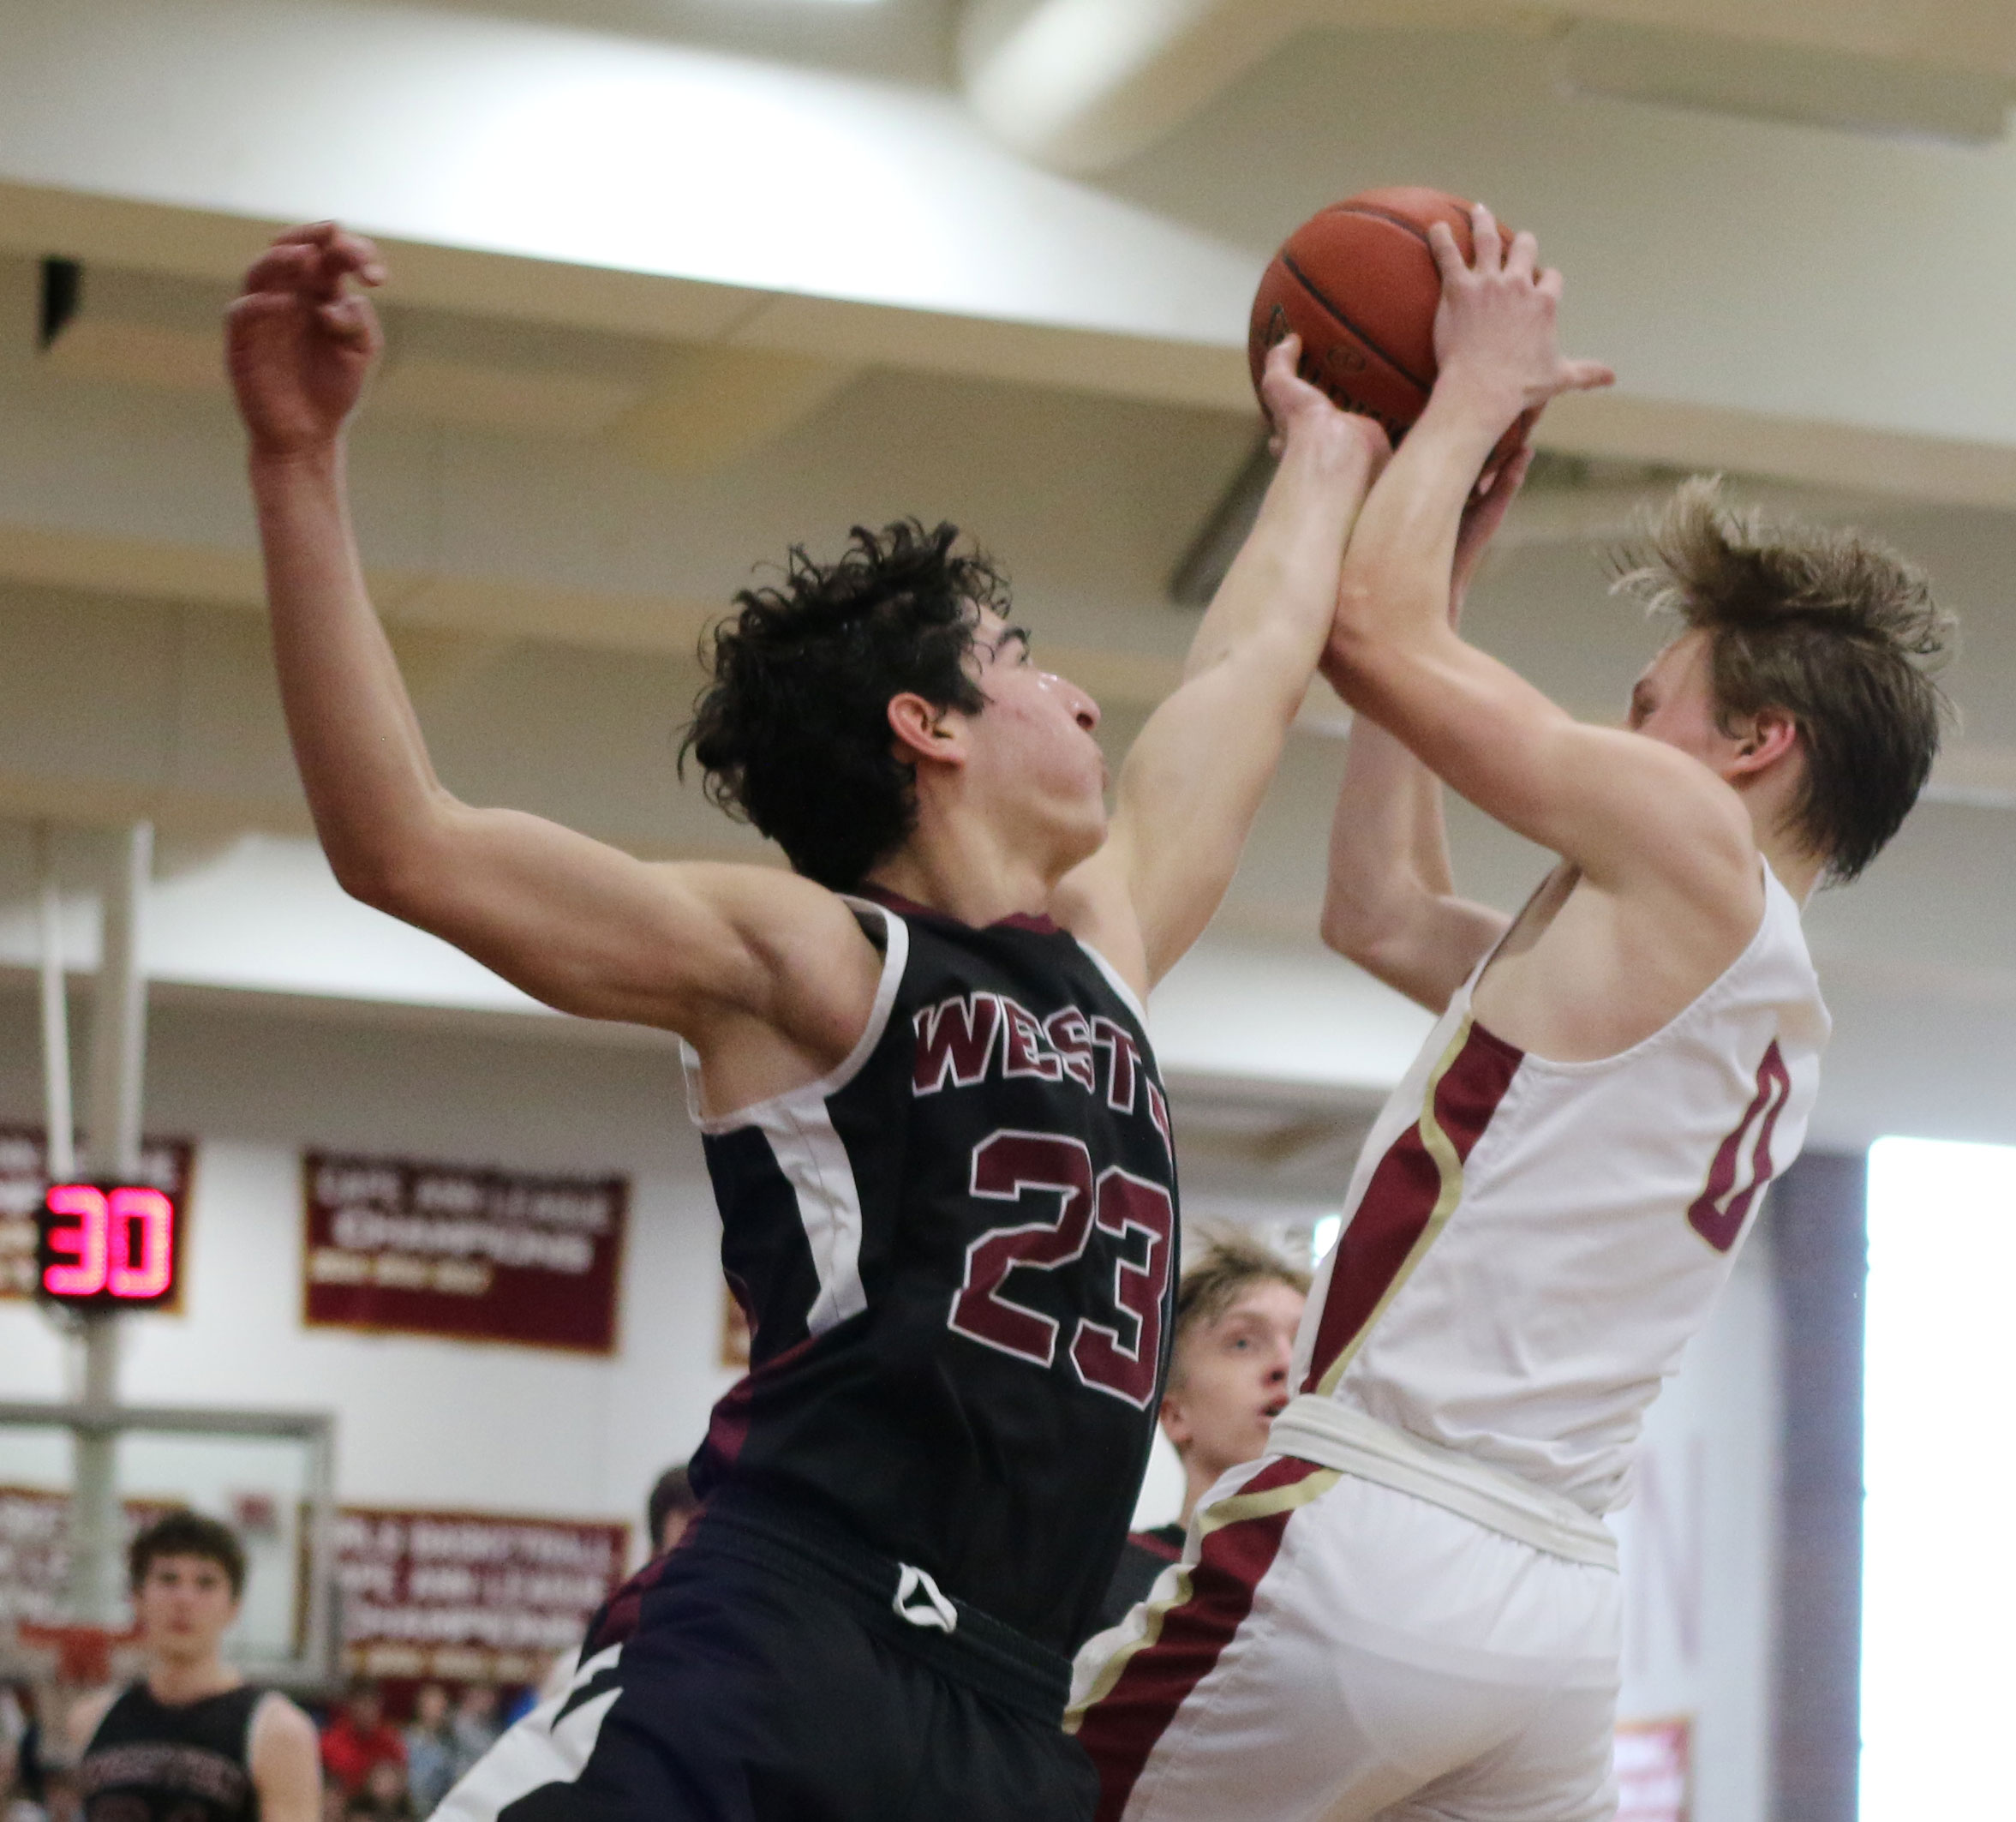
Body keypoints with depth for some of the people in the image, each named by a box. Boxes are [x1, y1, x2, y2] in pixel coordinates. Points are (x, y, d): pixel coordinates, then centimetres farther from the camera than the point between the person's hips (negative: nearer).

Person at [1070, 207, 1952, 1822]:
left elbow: (1372, 630, -4)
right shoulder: (1775, 1018, 22)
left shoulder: (1689, 849, -3)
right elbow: (1381, 909, 30)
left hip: (1371, 1545, -9)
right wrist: (1452, 566, 33)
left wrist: (1474, 394, 13)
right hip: (1561, 1614, 9)